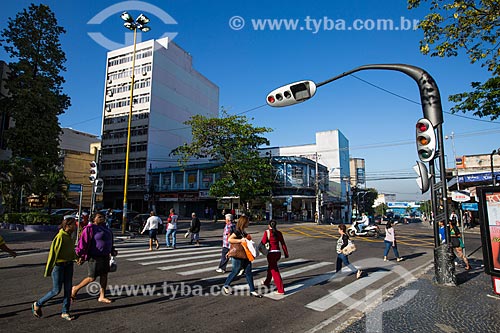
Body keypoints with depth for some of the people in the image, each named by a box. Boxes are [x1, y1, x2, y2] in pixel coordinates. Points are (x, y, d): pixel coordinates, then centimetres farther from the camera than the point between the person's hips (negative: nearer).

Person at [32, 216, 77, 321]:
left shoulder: (69, 236, 6)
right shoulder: (60, 237, -20)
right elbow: (53, 253, -18)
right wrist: (48, 271, -15)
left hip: (68, 265, 8)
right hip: (58, 265, -8)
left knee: (68, 288, 7)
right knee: (56, 290, 2)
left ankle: (65, 312, 17)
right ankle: (37, 305, 27)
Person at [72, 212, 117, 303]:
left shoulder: (105, 228, 12)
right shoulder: (90, 228, -13)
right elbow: (83, 242, -16)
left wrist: (113, 251, 11)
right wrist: (81, 256, -17)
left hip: (105, 257, 8)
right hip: (95, 257, -8)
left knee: (104, 275, 10)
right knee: (92, 278, 1)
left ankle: (102, 297, 21)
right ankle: (76, 288, 26)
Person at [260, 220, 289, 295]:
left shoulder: (267, 232, -8)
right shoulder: (279, 233, 3)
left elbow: (263, 242, -12)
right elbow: (283, 244, 4)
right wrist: (286, 253, 10)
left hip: (271, 253, -6)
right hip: (278, 253, 6)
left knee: (275, 272, 1)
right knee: (270, 267, 27)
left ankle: (281, 290, -1)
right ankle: (267, 282, 45)